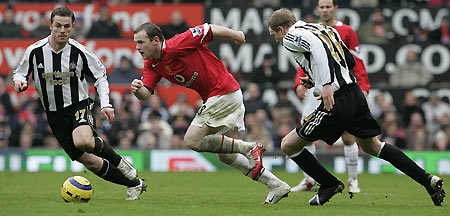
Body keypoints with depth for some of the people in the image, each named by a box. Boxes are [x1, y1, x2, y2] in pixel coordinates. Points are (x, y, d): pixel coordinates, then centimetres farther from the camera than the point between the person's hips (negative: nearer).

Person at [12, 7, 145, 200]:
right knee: (90, 162, -3)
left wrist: (105, 104, -9)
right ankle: (134, 184, 15)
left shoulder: (79, 52, -10)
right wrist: (20, 82, -16)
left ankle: (118, 161, -7)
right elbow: (20, 73, 8)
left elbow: (100, 76, 3)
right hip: (54, 115, 2)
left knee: (83, 141, -36)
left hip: (79, 106, -2)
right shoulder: (35, 51, -7)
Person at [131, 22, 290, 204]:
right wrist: (137, 89, -27)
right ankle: (276, 186, 15)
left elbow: (211, 30, -10)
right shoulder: (151, 64, 5)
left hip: (224, 92, -9)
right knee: (225, 155, 11)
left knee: (192, 140, -13)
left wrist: (237, 35, 3)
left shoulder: (177, 45, -19)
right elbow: (145, 94, -4)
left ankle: (249, 148, -8)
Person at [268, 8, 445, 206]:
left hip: (336, 103, -8)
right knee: (373, 147, 24)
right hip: (355, 93, 8)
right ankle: (428, 180, 16)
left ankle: (330, 184, 16)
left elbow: (317, 47, -24)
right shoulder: (323, 29, 21)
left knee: (289, 145, 5)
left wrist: (326, 84, -30)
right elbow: (350, 61, 22)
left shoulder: (291, 37, -3)